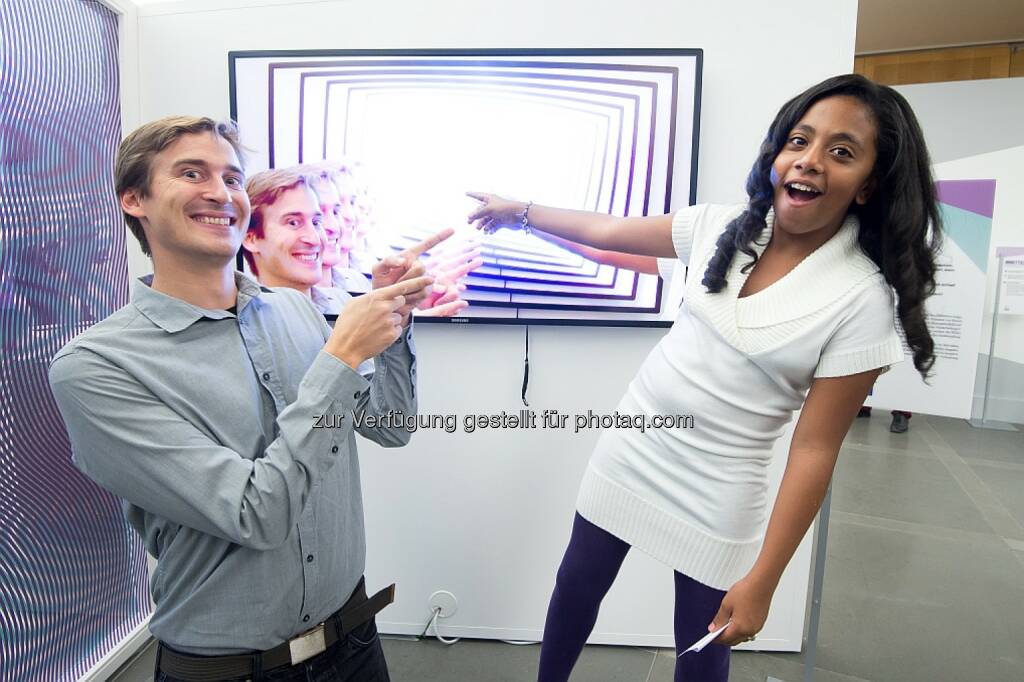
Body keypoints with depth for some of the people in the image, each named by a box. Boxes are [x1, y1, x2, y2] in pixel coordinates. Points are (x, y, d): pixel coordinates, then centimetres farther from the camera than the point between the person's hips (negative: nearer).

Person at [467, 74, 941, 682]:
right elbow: (608, 232, 7)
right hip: (628, 455, 4)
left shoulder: (863, 301, -17)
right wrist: (520, 211, 16)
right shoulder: (722, 227, -6)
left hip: (715, 498, -4)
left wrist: (762, 581, -13)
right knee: (576, 587, 21)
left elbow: (815, 449, -15)